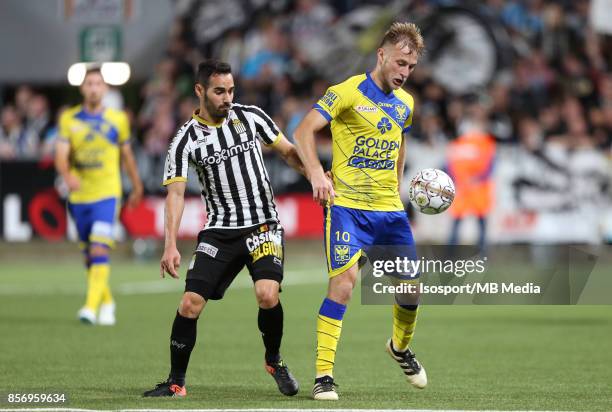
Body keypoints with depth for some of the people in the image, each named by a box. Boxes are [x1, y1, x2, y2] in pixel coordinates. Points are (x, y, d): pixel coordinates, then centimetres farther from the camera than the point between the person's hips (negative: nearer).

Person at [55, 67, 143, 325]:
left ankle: (92, 307, -25)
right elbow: (61, 155, -8)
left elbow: (127, 155, 13)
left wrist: (137, 187, 20)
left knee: (100, 250, -18)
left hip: (107, 194, -3)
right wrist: (67, 176, -29)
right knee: (89, 254, 11)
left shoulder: (118, 119, 1)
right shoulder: (69, 119, 2)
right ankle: (107, 302, 30)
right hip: (78, 196, 3)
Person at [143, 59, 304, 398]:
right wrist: (171, 246, -20)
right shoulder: (186, 139, -5)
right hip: (219, 231, 0)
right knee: (190, 303, -10)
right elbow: (175, 193, -9)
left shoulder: (251, 116, 1)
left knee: (267, 295, -21)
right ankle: (176, 382, 5)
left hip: (263, 226, 0)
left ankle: (274, 360, 6)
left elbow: (288, 152, 12)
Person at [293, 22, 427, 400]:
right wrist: (317, 174, -27)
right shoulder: (348, 92, -8)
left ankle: (401, 348, 40)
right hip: (348, 205, -6)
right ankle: (323, 375, -15)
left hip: (391, 209, 6)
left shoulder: (406, 103, 12)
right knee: (345, 279, -20)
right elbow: (304, 131, -14)